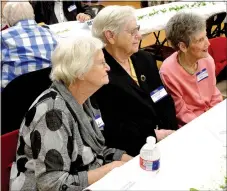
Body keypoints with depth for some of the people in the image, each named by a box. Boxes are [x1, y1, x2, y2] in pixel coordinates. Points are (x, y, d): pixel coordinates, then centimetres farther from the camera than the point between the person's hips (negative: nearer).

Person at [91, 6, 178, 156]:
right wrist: (152, 135, -15)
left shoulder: (146, 59, 9)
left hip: (162, 136, 7)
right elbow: (110, 125, -16)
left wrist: (170, 131, -8)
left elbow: (165, 100, 7)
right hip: (130, 149, -6)